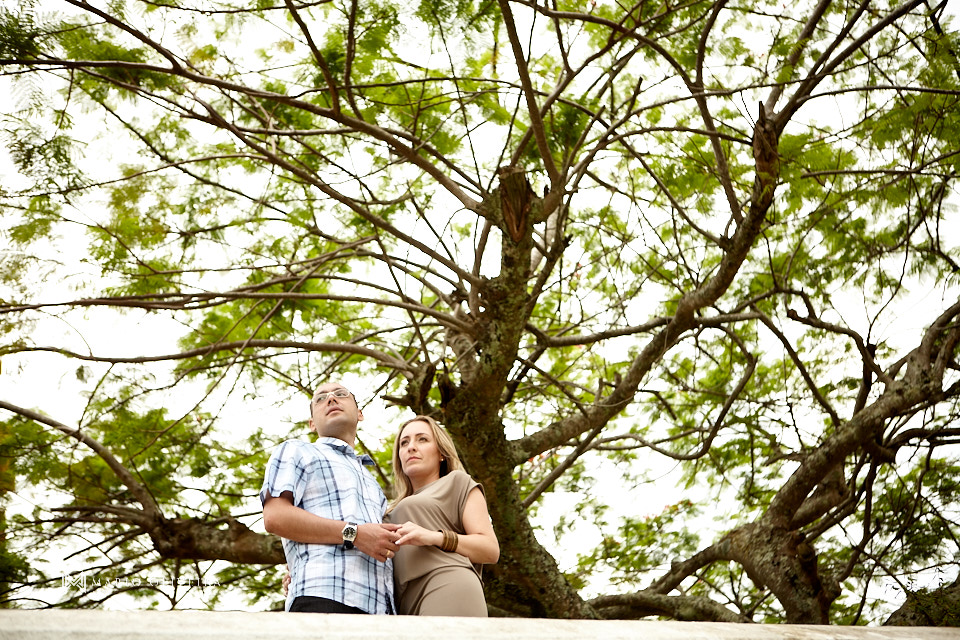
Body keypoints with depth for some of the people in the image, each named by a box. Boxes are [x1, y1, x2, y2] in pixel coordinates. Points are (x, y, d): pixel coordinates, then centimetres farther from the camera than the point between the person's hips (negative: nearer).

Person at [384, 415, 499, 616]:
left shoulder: (457, 482, 18)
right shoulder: (397, 509, 36)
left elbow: (491, 549, 4)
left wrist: (434, 537, -9)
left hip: (447, 588, -6)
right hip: (409, 605, 6)